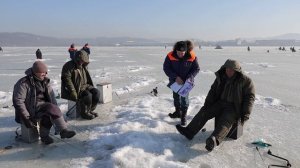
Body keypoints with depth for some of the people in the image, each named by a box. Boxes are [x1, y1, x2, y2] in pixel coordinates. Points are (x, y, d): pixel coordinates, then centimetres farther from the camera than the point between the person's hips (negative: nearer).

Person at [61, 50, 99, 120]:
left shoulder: (83, 67, 14)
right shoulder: (68, 66, -11)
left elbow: (88, 78, 23)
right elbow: (67, 80, -18)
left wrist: (91, 87, 9)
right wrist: (73, 92, -24)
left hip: (84, 86, 7)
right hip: (75, 89, -7)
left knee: (96, 92, -14)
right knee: (87, 95, -29)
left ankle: (90, 110, 1)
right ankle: (84, 113, -9)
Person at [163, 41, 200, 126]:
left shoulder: (192, 57, -21)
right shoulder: (170, 56, -21)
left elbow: (196, 69, -9)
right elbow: (166, 68, -15)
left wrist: (189, 78, -23)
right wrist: (175, 77, -24)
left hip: (186, 81, -2)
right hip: (175, 81, 2)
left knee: (184, 97, -4)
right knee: (176, 96, 16)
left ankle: (184, 115, 13)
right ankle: (177, 112, 37)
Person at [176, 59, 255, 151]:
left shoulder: (245, 80, -7)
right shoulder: (220, 77, 8)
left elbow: (250, 97, -8)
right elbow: (213, 91, 13)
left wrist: (245, 115, -15)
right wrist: (206, 105, 3)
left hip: (233, 107, -5)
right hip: (220, 102, 6)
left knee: (225, 121, -31)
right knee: (204, 112, -13)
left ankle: (214, 140, -56)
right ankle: (189, 131, -21)